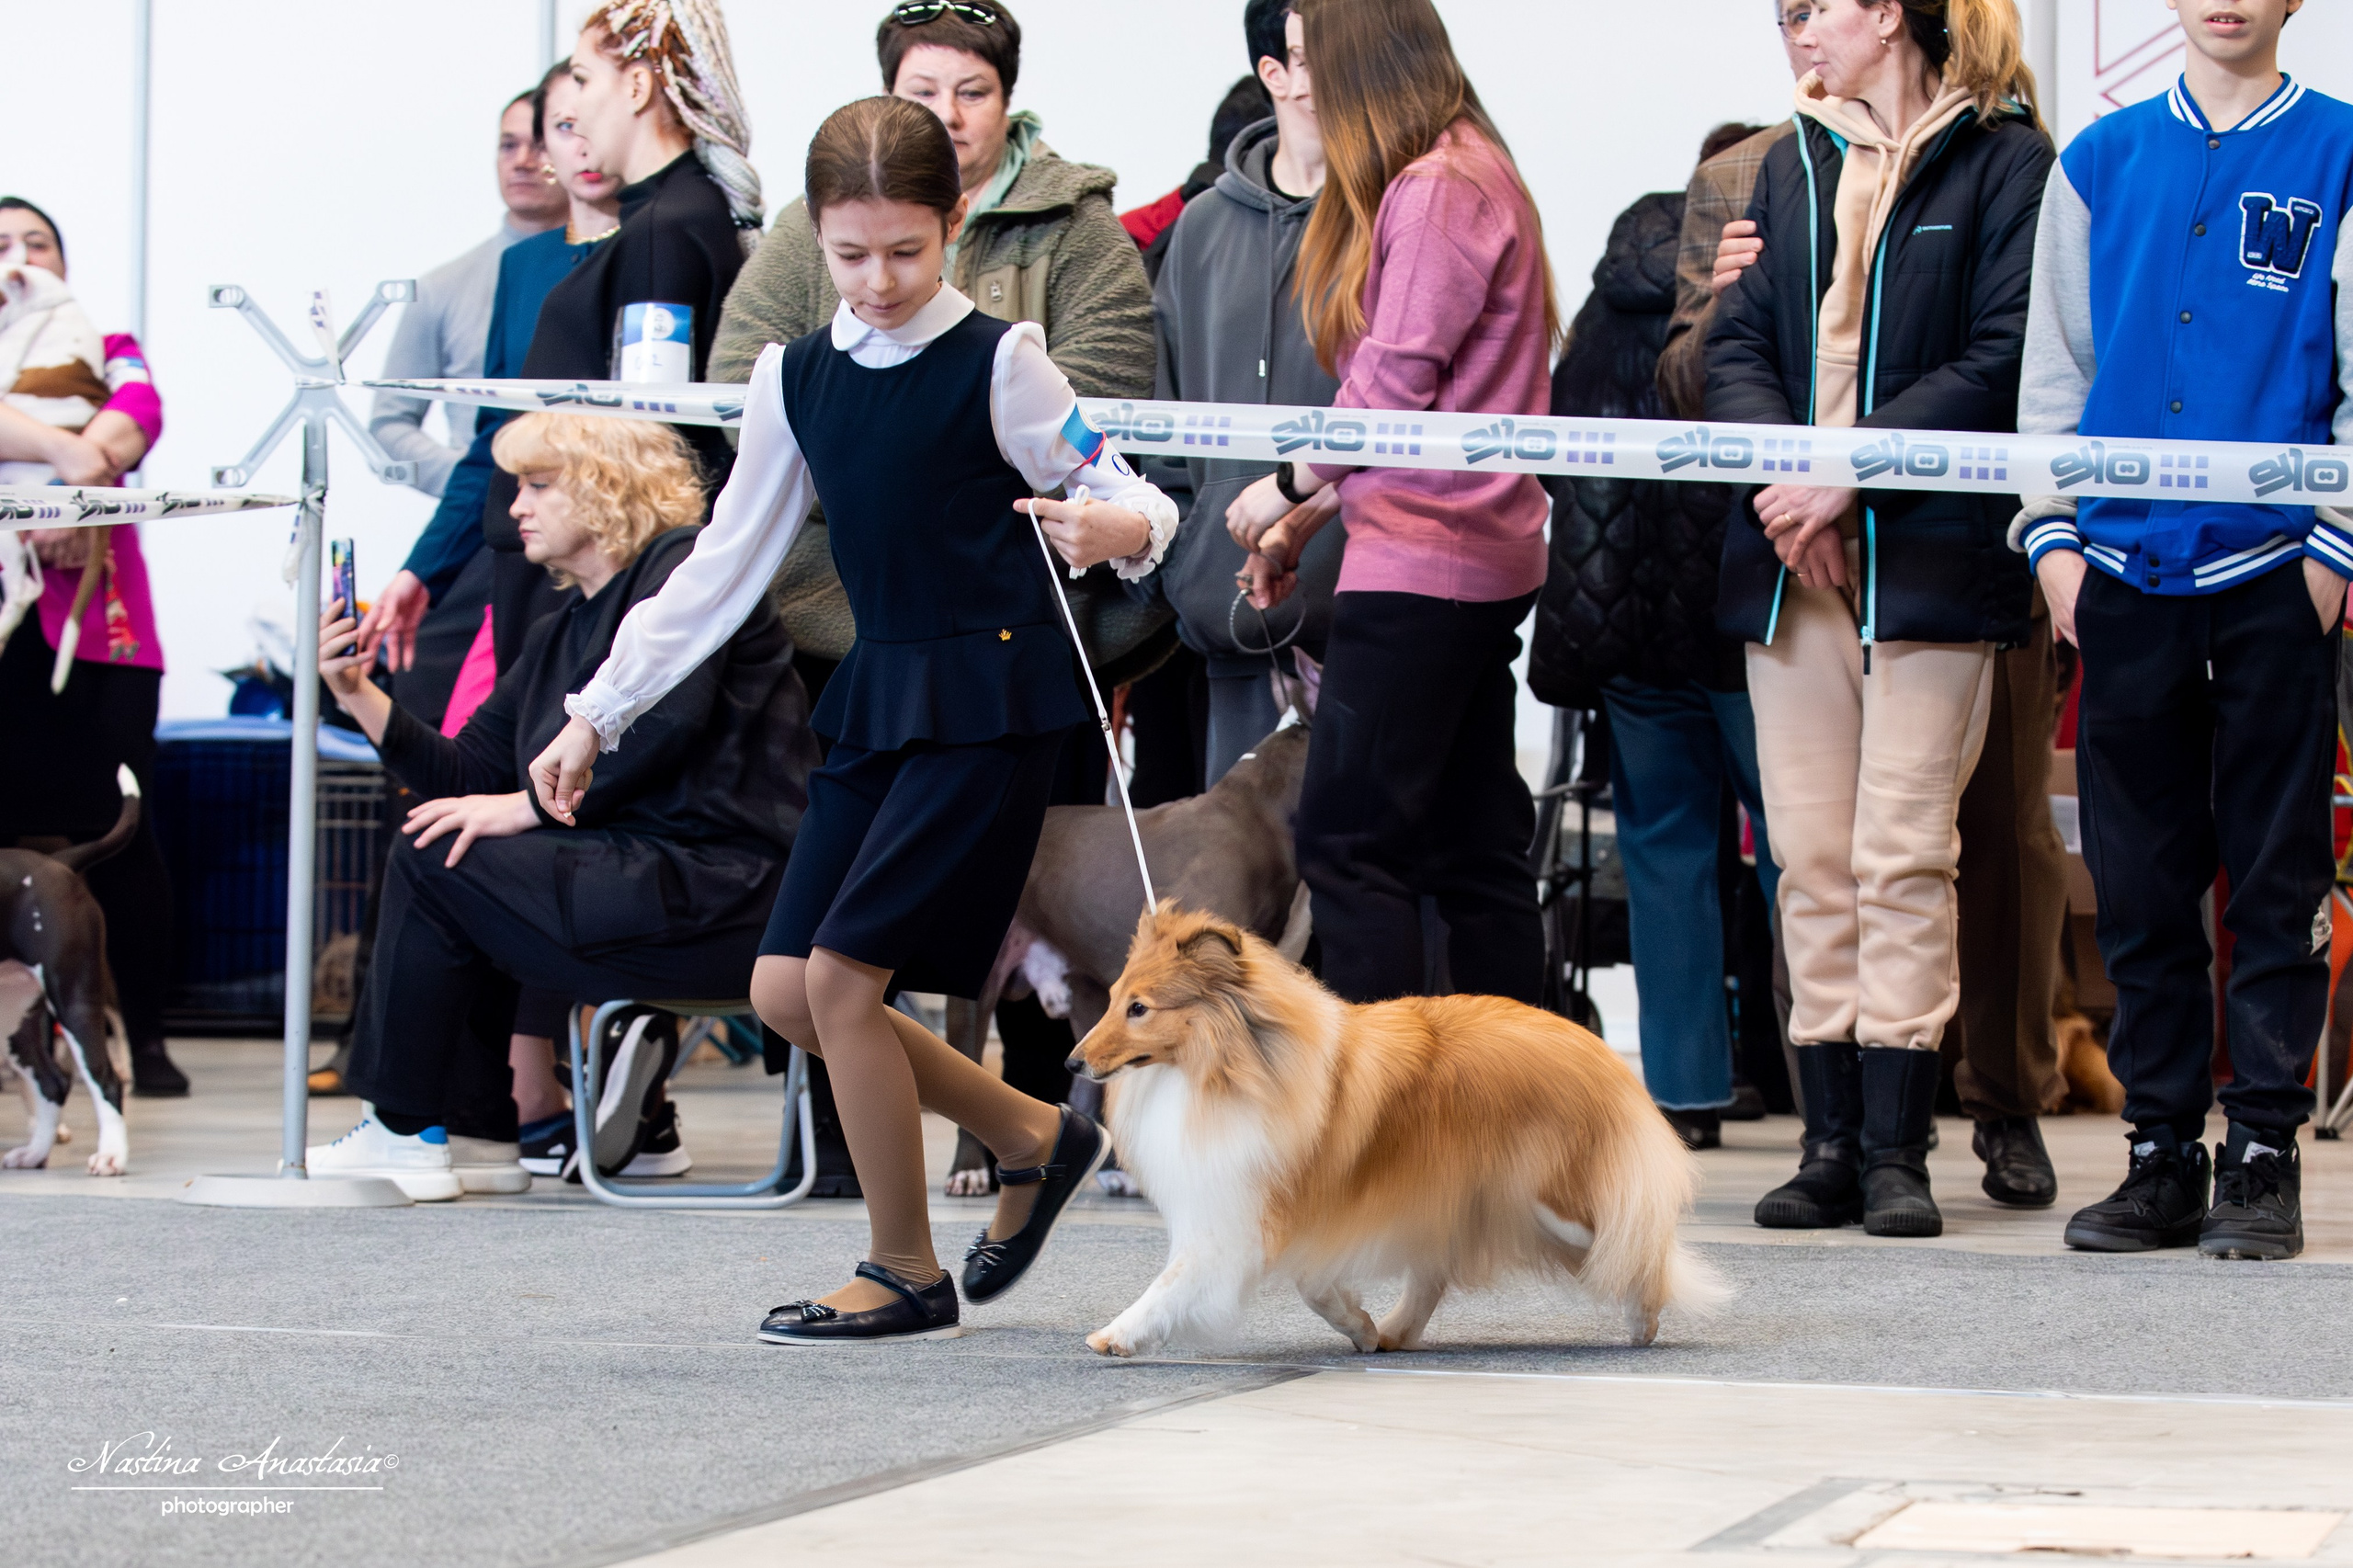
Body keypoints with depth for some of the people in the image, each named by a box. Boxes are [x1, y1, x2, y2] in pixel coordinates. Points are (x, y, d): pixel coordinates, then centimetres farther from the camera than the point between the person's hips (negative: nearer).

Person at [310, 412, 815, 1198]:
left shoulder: (681, 566, -5)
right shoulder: (562, 632, 21)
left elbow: (662, 725, -22)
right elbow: (471, 773, 15)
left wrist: (525, 807, -18)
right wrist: (361, 698, 3)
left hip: (716, 894, -10)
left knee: (433, 863, -9)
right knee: (439, 855, 13)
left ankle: (405, 1132, 0)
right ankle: (478, 1135, 10)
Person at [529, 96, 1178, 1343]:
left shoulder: (997, 364, -7)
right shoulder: (795, 381, 9)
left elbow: (1124, 500, -5)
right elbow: (722, 570, 14)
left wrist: (1124, 527, -31)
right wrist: (599, 711, 12)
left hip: (990, 700, -7)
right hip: (875, 697, 7)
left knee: (842, 973, -13)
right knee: (783, 992, 2)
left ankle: (907, 1274, 2)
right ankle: (1034, 1137, 19)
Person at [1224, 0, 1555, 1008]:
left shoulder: (1433, 189, -13)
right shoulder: (1474, 173, 17)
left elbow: (1394, 387, -16)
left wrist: (1289, 488, -2)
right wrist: (1311, 518, 14)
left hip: (1421, 560, -10)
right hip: (1485, 558, 10)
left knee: (1348, 841, -8)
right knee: (1474, 847, 10)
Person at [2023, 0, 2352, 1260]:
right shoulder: (2100, 162, 12)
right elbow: (2053, 362, 13)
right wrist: (2053, 533, 4)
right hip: (2124, 572, 3)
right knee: (2139, 883, 5)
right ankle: (2163, 1152, 12)